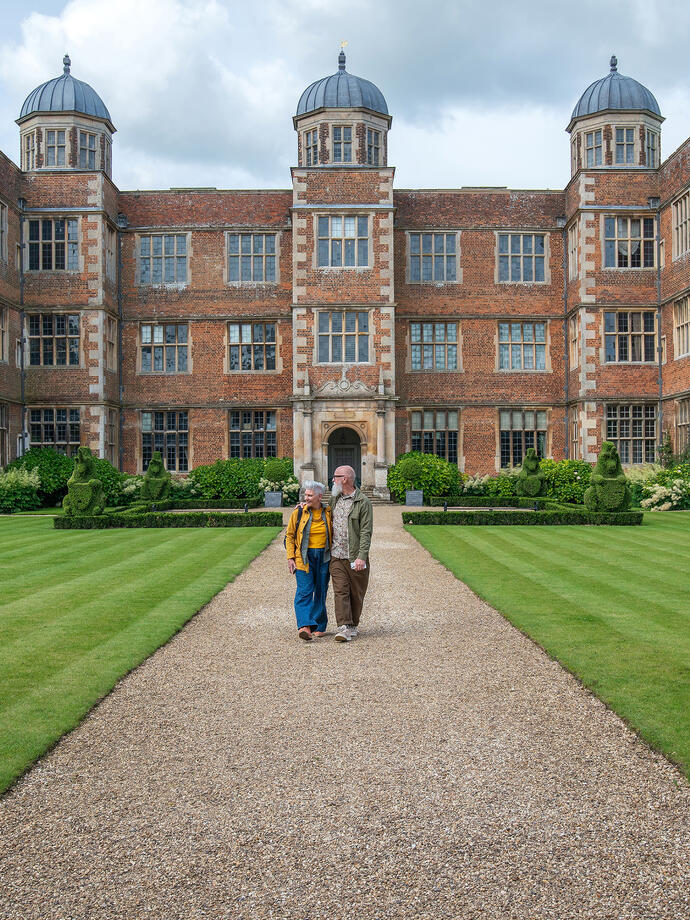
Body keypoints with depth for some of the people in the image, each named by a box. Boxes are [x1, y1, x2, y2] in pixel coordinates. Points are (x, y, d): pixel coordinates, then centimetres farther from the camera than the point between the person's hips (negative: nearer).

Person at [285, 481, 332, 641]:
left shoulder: (328, 513, 3)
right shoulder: (299, 512, -2)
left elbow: (333, 534, 15)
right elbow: (289, 536, 3)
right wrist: (290, 557, -4)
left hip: (323, 557, 2)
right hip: (304, 557, -2)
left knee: (321, 592, 7)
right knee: (305, 591, -14)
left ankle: (319, 626, 17)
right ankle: (305, 626, -22)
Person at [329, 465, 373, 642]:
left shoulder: (363, 502, -7)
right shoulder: (334, 499, 12)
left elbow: (366, 532, -12)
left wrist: (362, 557, -19)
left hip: (355, 558, -4)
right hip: (337, 556, 4)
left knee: (356, 594, 6)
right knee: (340, 591, -6)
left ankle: (353, 626, 19)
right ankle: (343, 628, -9)